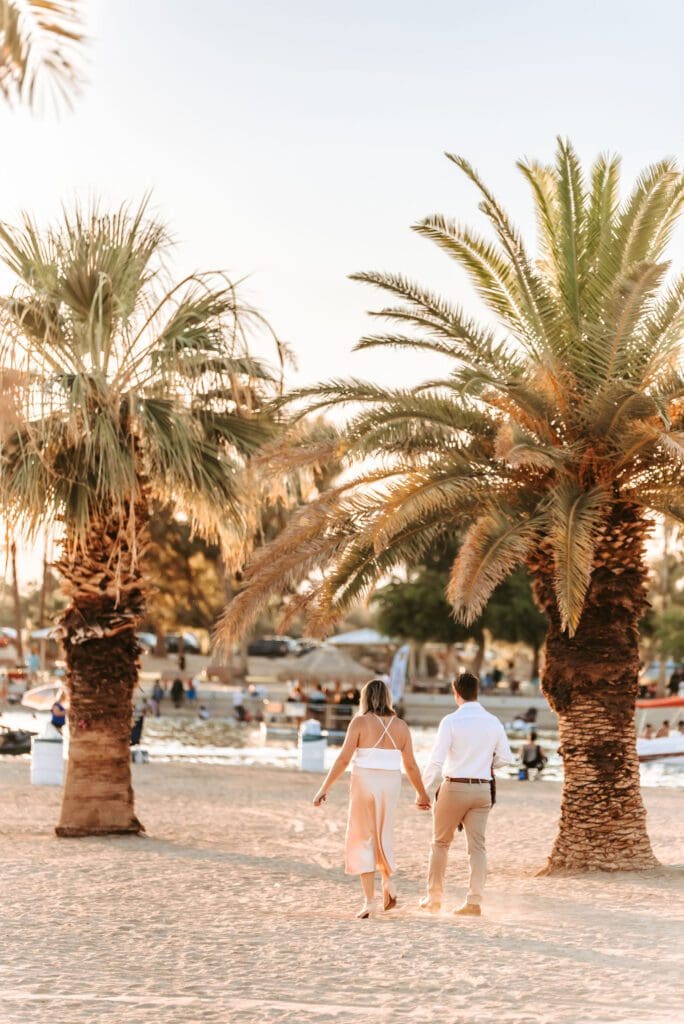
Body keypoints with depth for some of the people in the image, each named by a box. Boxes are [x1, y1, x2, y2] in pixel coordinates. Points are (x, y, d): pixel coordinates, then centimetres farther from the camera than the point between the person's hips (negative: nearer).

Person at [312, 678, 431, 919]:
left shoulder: (360, 722, -4)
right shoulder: (400, 726, 6)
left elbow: (343, 758, -10)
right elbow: (411, 765, 8)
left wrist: (325, 788, -7)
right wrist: (421, 793, 20)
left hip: (365, 783, -3)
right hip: (391, 784, 3)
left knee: (363, 838, 5)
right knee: (383, 836, 23)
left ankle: (369, 900, 0)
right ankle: (388, 883, 4)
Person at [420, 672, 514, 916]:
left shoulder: (451, 721, -11)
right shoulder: (493, 722, 2)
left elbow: (436, 760, -14)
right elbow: (506, 758, 9)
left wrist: (422, 789, -8)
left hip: (454, 788, -3)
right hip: (482, 789, 3)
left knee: (440, 843, 13)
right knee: (477, 846, 4)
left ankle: (434, 898, 20)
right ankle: (474, 902, -3)